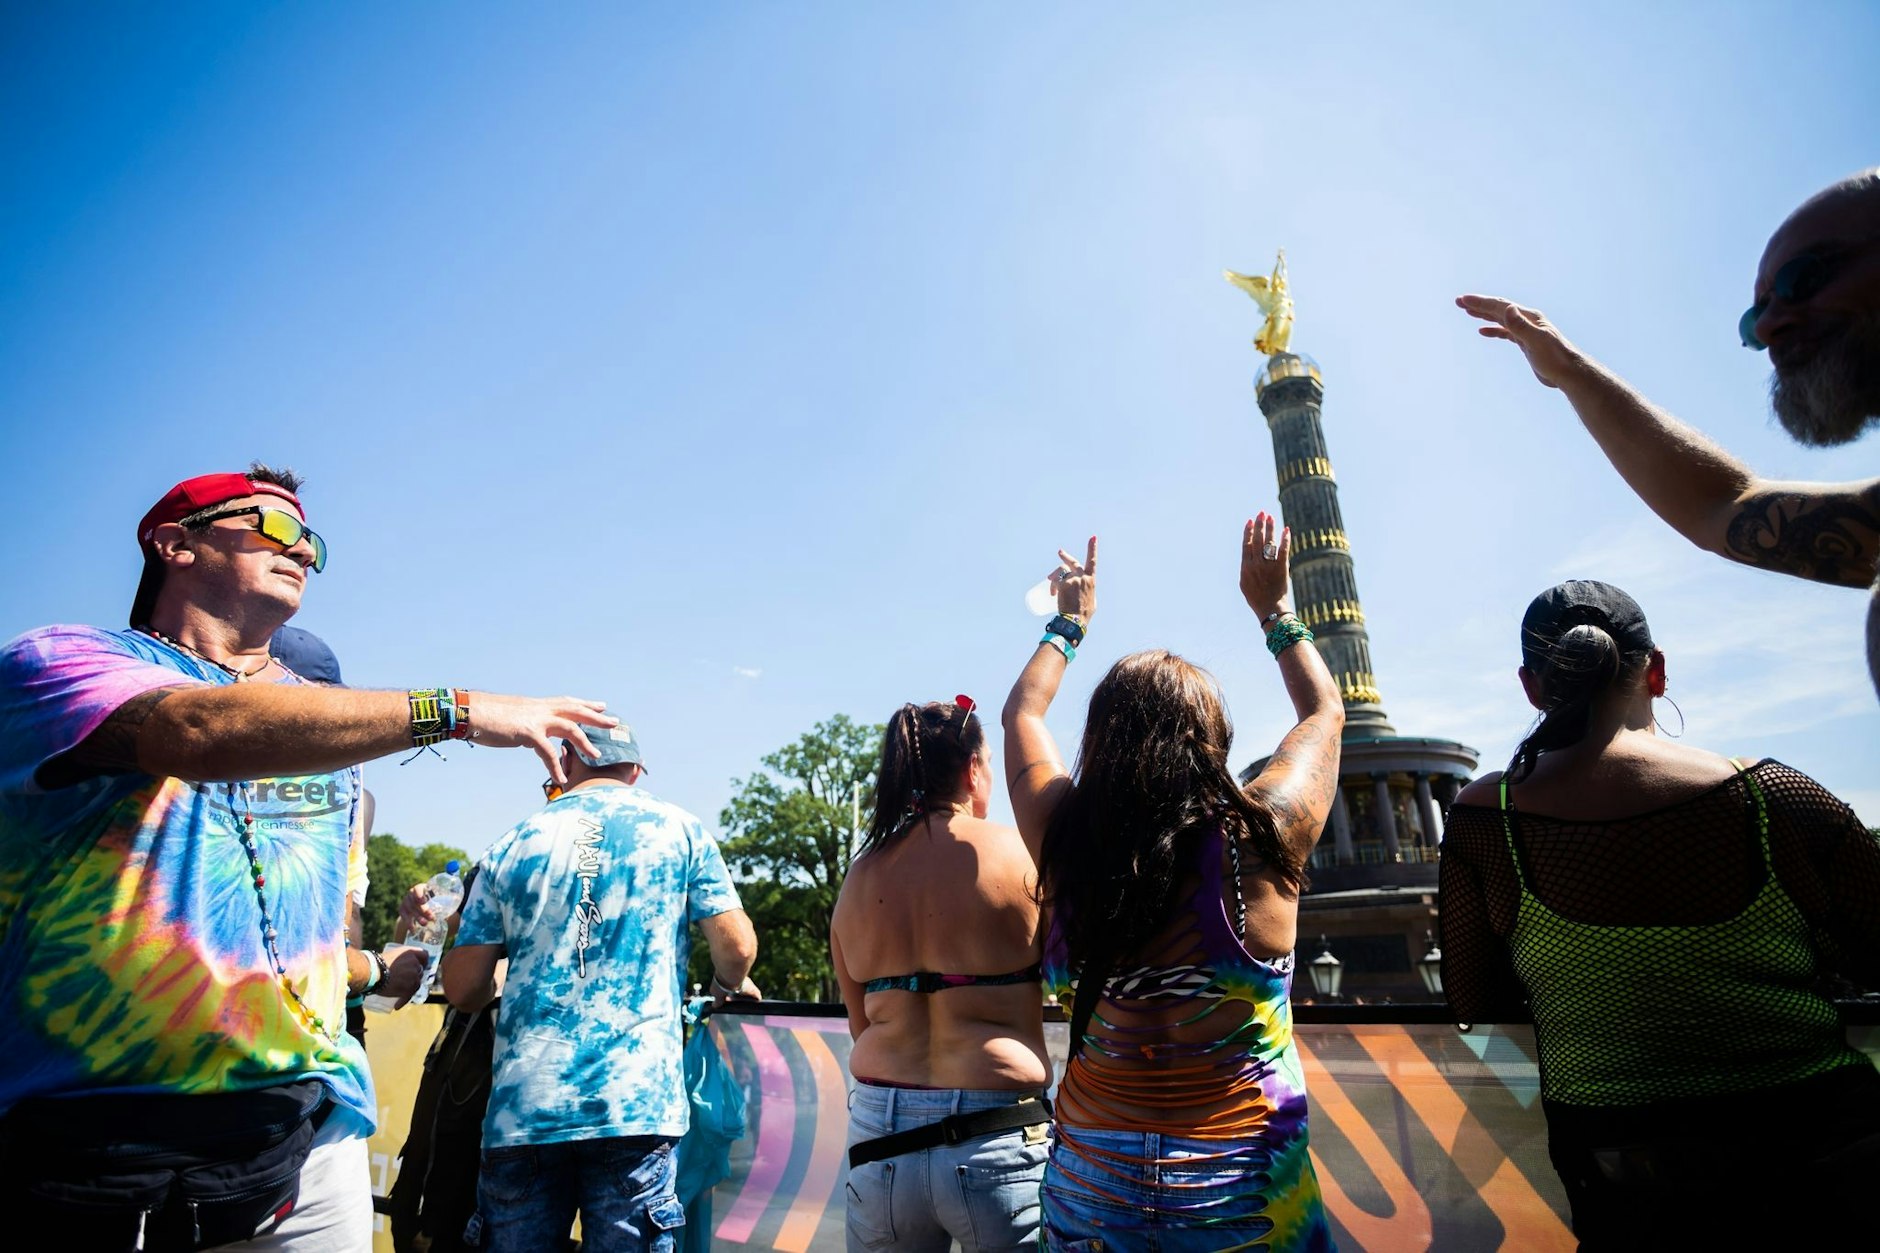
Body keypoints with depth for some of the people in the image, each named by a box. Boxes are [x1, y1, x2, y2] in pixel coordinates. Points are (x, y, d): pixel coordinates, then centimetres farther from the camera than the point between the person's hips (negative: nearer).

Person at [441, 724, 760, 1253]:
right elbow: (736, 945, -2)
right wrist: (729, 985, 21)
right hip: (635, 1100, -2)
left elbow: (463, 988, 9)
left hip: (522, 1105, 2)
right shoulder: (678, 828, 4)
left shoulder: (511, 847, 9)